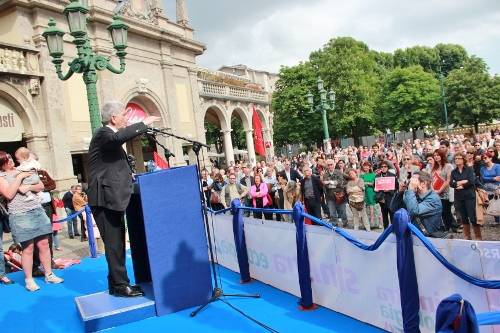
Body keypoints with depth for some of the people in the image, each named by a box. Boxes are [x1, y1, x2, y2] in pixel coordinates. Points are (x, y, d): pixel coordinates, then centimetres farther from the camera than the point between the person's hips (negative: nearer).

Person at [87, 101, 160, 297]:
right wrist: (144, 124, -27)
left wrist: (127, 175, 14)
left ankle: (117, 283, 22)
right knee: (114, 243, -6)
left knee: (117, 242, 13)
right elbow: (119, 137, -35)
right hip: (105, 198, -10)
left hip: (112, 197, 10)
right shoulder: (103, 134, -12)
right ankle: (120, 285, 1)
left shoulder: (109, 135, 20)